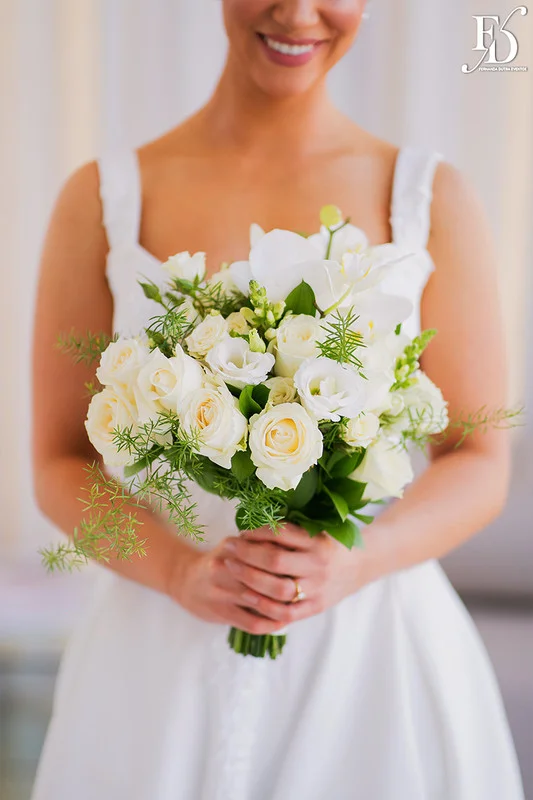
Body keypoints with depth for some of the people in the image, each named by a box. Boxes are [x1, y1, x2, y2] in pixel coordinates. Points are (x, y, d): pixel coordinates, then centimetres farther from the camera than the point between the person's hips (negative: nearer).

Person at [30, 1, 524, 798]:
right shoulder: (102, 199, -1)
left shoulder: (435, 199, -1)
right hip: (160, 657, 0)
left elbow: (480, 466, 1)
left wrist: (354, 562, -17)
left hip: (372, 660, 0)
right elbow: (61, 464, 1)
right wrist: (180, 570, -16)